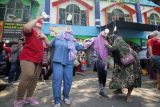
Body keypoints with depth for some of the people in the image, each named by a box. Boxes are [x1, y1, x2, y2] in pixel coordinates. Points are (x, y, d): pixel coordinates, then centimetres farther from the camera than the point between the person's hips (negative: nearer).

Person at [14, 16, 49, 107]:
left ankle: (29, 97, 20)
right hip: (28, 58, -8)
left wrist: (44, 37, 2)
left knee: (35, 78, 9)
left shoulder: (41, 34, 22)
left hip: (38, 59, 8)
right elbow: (26, 27, -26)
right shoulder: (30, 31, 0)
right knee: (26, 78, -15)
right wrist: (38, 18, -14)